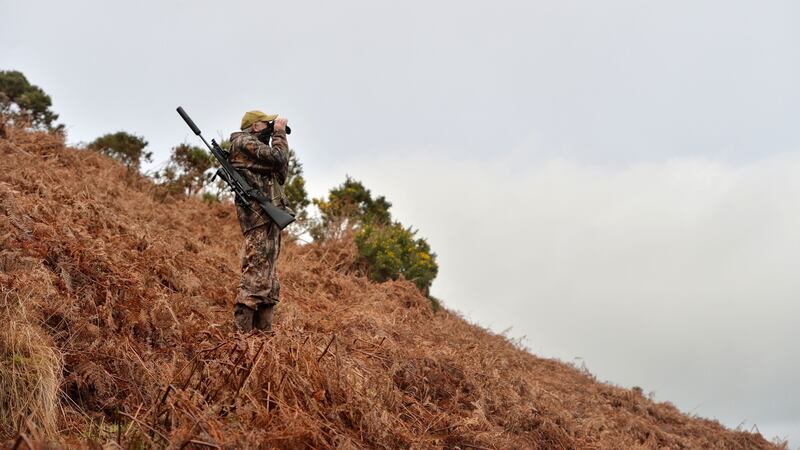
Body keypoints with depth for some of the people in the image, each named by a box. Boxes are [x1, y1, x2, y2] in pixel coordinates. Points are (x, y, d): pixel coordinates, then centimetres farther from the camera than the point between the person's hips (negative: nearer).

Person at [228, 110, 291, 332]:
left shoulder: (255, 146, 25)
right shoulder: (243, 142, -3)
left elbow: (281, 175, 22)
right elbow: (277, 158, -15)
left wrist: (278, 137, 18)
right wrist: (279, 133, 1)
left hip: (270, 217, 10)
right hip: (259, 216, -10)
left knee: (268, 275, 9)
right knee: (256, 272, -15)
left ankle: (264, 330, 12)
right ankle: (241, 329, -18)